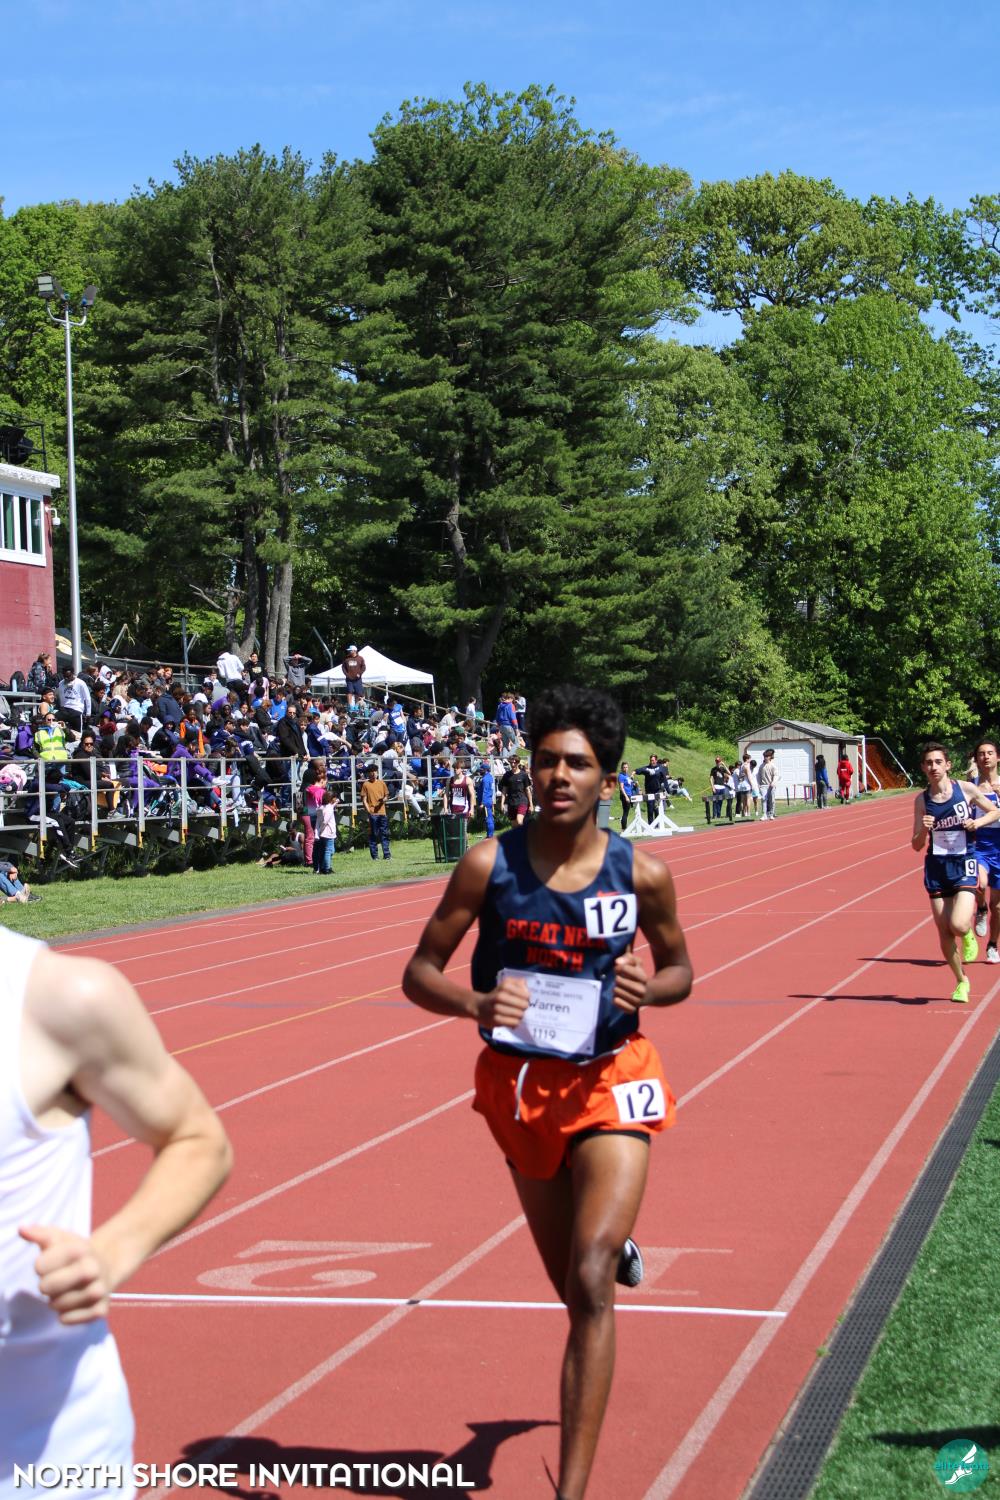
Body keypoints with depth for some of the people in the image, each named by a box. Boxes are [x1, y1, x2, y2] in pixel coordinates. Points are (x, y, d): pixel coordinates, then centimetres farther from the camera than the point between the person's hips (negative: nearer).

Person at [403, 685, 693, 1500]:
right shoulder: (490, 864, -11)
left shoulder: (641, 875, -10)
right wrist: (476, 1004, -28)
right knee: (576, 1287, 18)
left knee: (590, 1285, -16)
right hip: (521, 1086, 2)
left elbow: (680, 967, 7)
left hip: (611, 1082, -2)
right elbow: (419, 973, -6)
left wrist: (648, 988, -17)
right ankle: (617, 1241, 58)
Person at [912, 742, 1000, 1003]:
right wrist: (924, 830, -19)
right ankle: (961, 981, 23)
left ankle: (969, 935, 18)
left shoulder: (965, 789, -5)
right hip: (936, 866, 2)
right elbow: (917, 845, 2)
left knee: (958, 925, -20)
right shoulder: (921, 800, 0)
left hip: (963, 864, -2)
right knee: (944, 932, 3)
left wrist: (978, 822, -10)